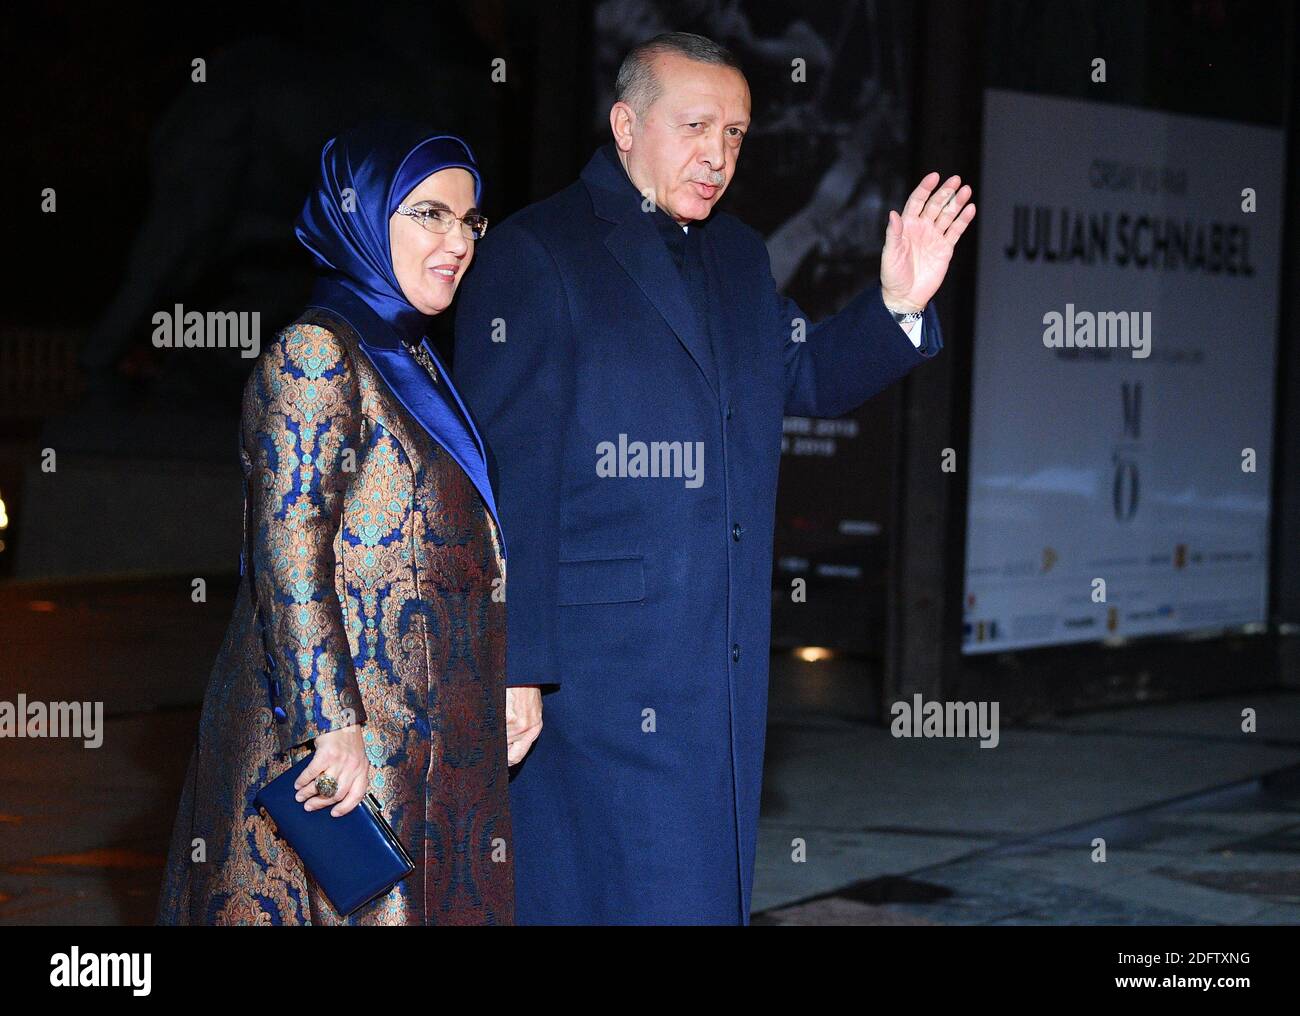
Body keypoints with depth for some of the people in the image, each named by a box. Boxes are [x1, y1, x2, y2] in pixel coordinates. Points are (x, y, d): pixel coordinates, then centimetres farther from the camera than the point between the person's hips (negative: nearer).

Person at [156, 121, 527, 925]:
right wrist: (331, 724, -22)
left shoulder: (412, 362, 16)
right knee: (353, 900, -5)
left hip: (421, 731, 9)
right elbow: (289, 556, -17)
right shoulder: (316, 355, -11)